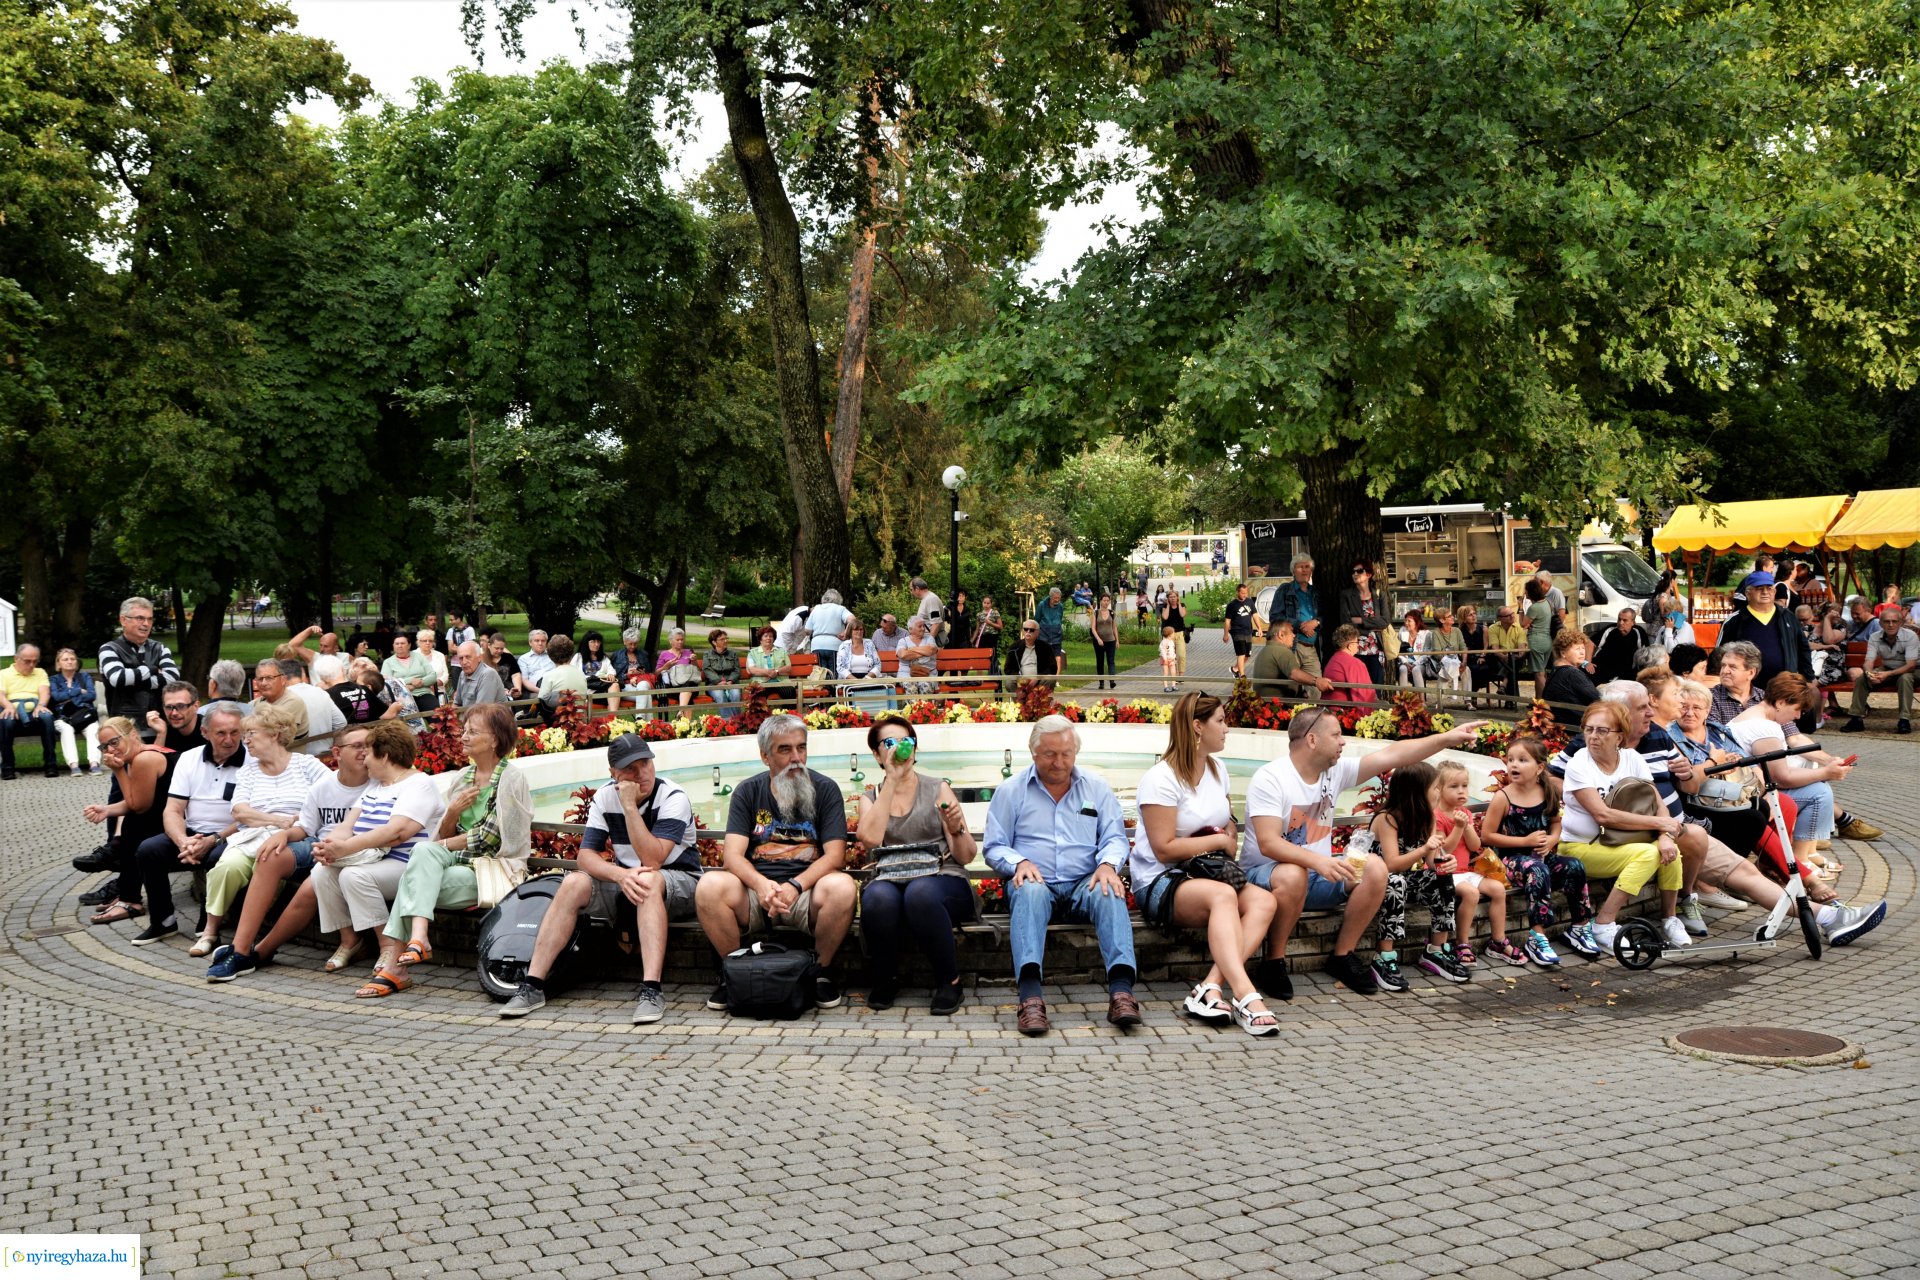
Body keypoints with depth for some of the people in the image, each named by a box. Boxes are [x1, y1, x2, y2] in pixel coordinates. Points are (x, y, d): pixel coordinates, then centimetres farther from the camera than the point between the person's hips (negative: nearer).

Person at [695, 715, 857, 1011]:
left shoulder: (825, 789, 2)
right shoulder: (747, 792, 6)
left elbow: (835, 855, -7)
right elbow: (732, 854, -5)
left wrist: (795, 886, -24)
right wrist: (761, 884, -27)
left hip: (808, 890, -1)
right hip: (755, 890, 1)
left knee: (842, 887, -33)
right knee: (710, 886, -28)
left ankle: (820, 972, -8)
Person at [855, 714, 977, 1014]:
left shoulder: (937, 789, 11)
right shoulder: (870, 797, 16)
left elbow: (966, 856, 7)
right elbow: (870, 838, -9)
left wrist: (956, 829, -14)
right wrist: (892, 781, -6)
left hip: (940, 879, -1)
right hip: (888, 881, 1)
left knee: (920, 893, -38)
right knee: (878, 897, -36)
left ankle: (949, 980, -15)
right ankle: (884, 981, -9)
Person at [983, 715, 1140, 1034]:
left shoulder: (1097, 789, 16)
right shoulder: (1010, 791, 11)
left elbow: (1115, 837, 10)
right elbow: (994, 847, 9)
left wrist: (1108, 865, -13)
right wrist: (1019, 862, -13)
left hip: (1084, 884, 1)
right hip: (1036, 883, -1)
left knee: (1109, 892, -33)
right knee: (1030, 891, -37)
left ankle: (1121, 990, -46)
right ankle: (1030, 996, -52)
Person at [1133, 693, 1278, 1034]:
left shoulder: (1217, 768, 15)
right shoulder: (1161, 779, -10)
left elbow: (1229, 827, 27)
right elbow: (1165, 850, -16)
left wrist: (1230, 843, 2)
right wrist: (1220, 841, -6)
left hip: (1208, 873, 7)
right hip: (1161, 883, -7)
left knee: (1263, 901, -23)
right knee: (1223, 895, -37)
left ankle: (1210, 989, -37)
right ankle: (1245, 996, -49)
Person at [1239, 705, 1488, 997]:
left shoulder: (1336, 771, 2)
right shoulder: (1270, 779, -18)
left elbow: (1393, 755, 0)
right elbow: (1268, 844, -27)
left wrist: (1448, 738, -5)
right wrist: (1318, 861, -42)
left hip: (1317, 873, 7)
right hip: (1265, 872, -7)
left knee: (1375, 869, -14)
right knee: (1293, 875, -40)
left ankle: (1342, 956, -1)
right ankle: (1273, 963, -19)